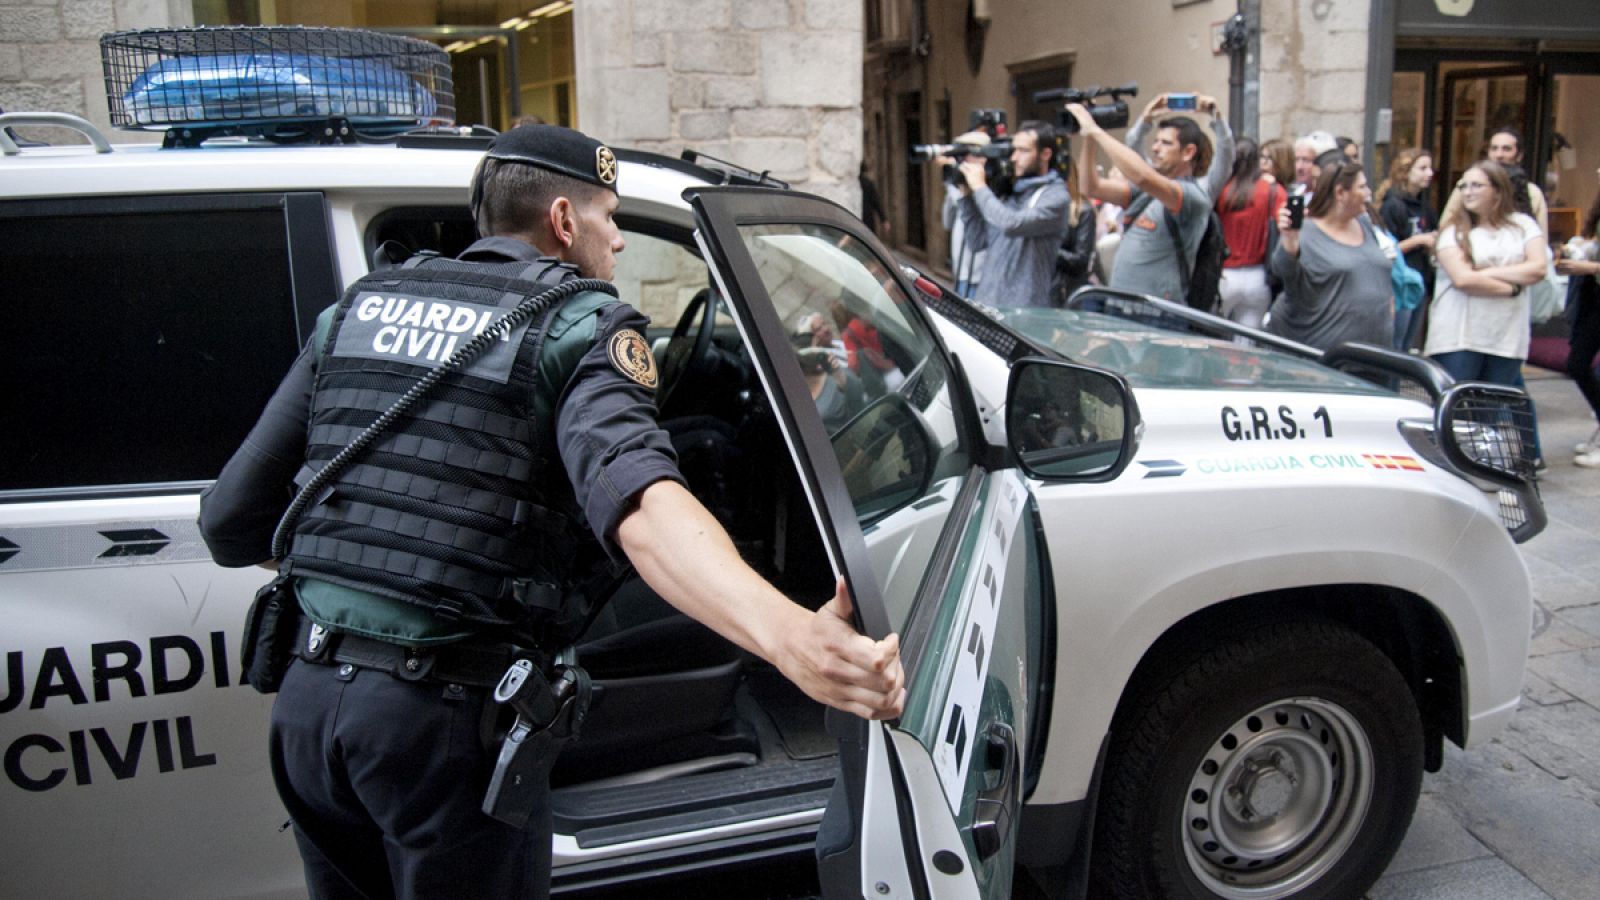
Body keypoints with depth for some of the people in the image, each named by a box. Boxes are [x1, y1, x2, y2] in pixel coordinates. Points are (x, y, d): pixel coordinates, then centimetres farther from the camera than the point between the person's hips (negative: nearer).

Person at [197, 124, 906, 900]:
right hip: (448, 716, -5)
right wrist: (787, 637, -44)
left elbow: (230, 522, 10)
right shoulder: (582, 328, -6)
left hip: (309, 697, 6)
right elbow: (635, 501, -30)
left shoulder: (357, 309, 11)